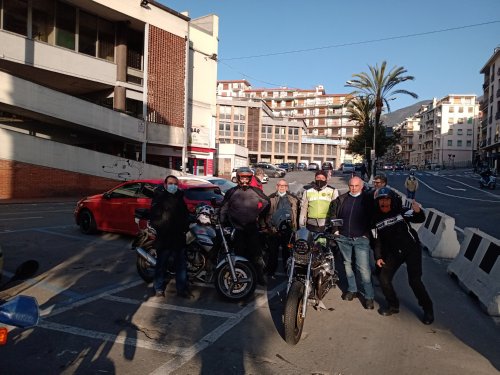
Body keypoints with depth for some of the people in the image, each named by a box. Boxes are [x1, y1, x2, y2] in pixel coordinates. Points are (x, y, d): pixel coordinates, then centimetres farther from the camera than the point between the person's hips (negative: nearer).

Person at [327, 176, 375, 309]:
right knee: (347, 264, 15)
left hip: (361, 239, -4)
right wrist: (335, 229, 7)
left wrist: (367, 233, -7)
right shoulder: (341, 199, 6)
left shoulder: (368, 199, -2)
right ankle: (352, 289, 30)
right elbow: (332, 213, 15)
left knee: (364, 268, -8)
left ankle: (369, 296, 4)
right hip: (343, 238, 4)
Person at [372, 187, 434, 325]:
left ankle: (428, 309, 11)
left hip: (412, 249, -5)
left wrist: (417, 211, -45)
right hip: (393, 253, 5)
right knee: (384, 279, -2)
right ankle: (393, 305, 21)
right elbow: (378, 240, 10)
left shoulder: (401, 212, -9)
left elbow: (419, 219, -23)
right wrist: (378, 257, 5)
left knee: (414, 280, -11)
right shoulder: (377, 219, 3)